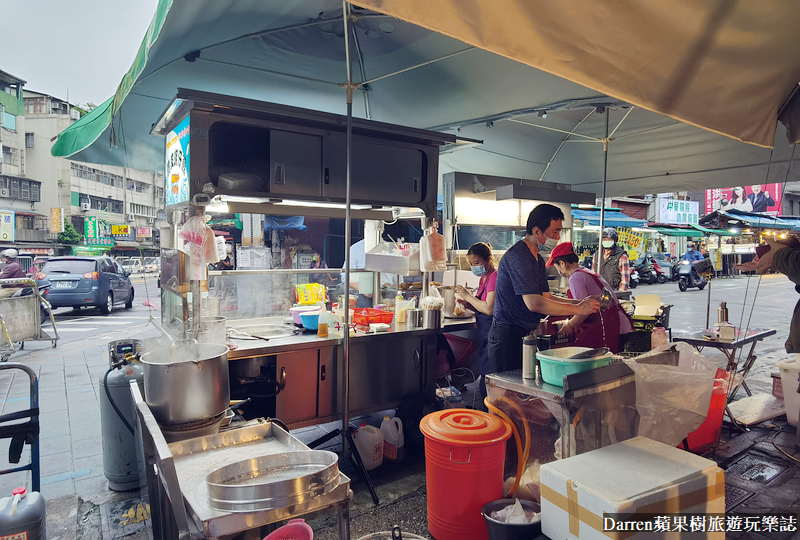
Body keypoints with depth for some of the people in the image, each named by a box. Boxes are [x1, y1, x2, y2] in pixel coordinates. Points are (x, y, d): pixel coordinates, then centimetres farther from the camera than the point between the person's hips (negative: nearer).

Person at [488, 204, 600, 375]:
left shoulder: (538, 259, 15)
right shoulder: (517, 256, -19)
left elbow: (547, 297, 15)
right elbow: (534, 303, -26)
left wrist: (580, 302, 1)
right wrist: (578, 309, -20)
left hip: (527, 334, 10)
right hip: (508, 335, -9)